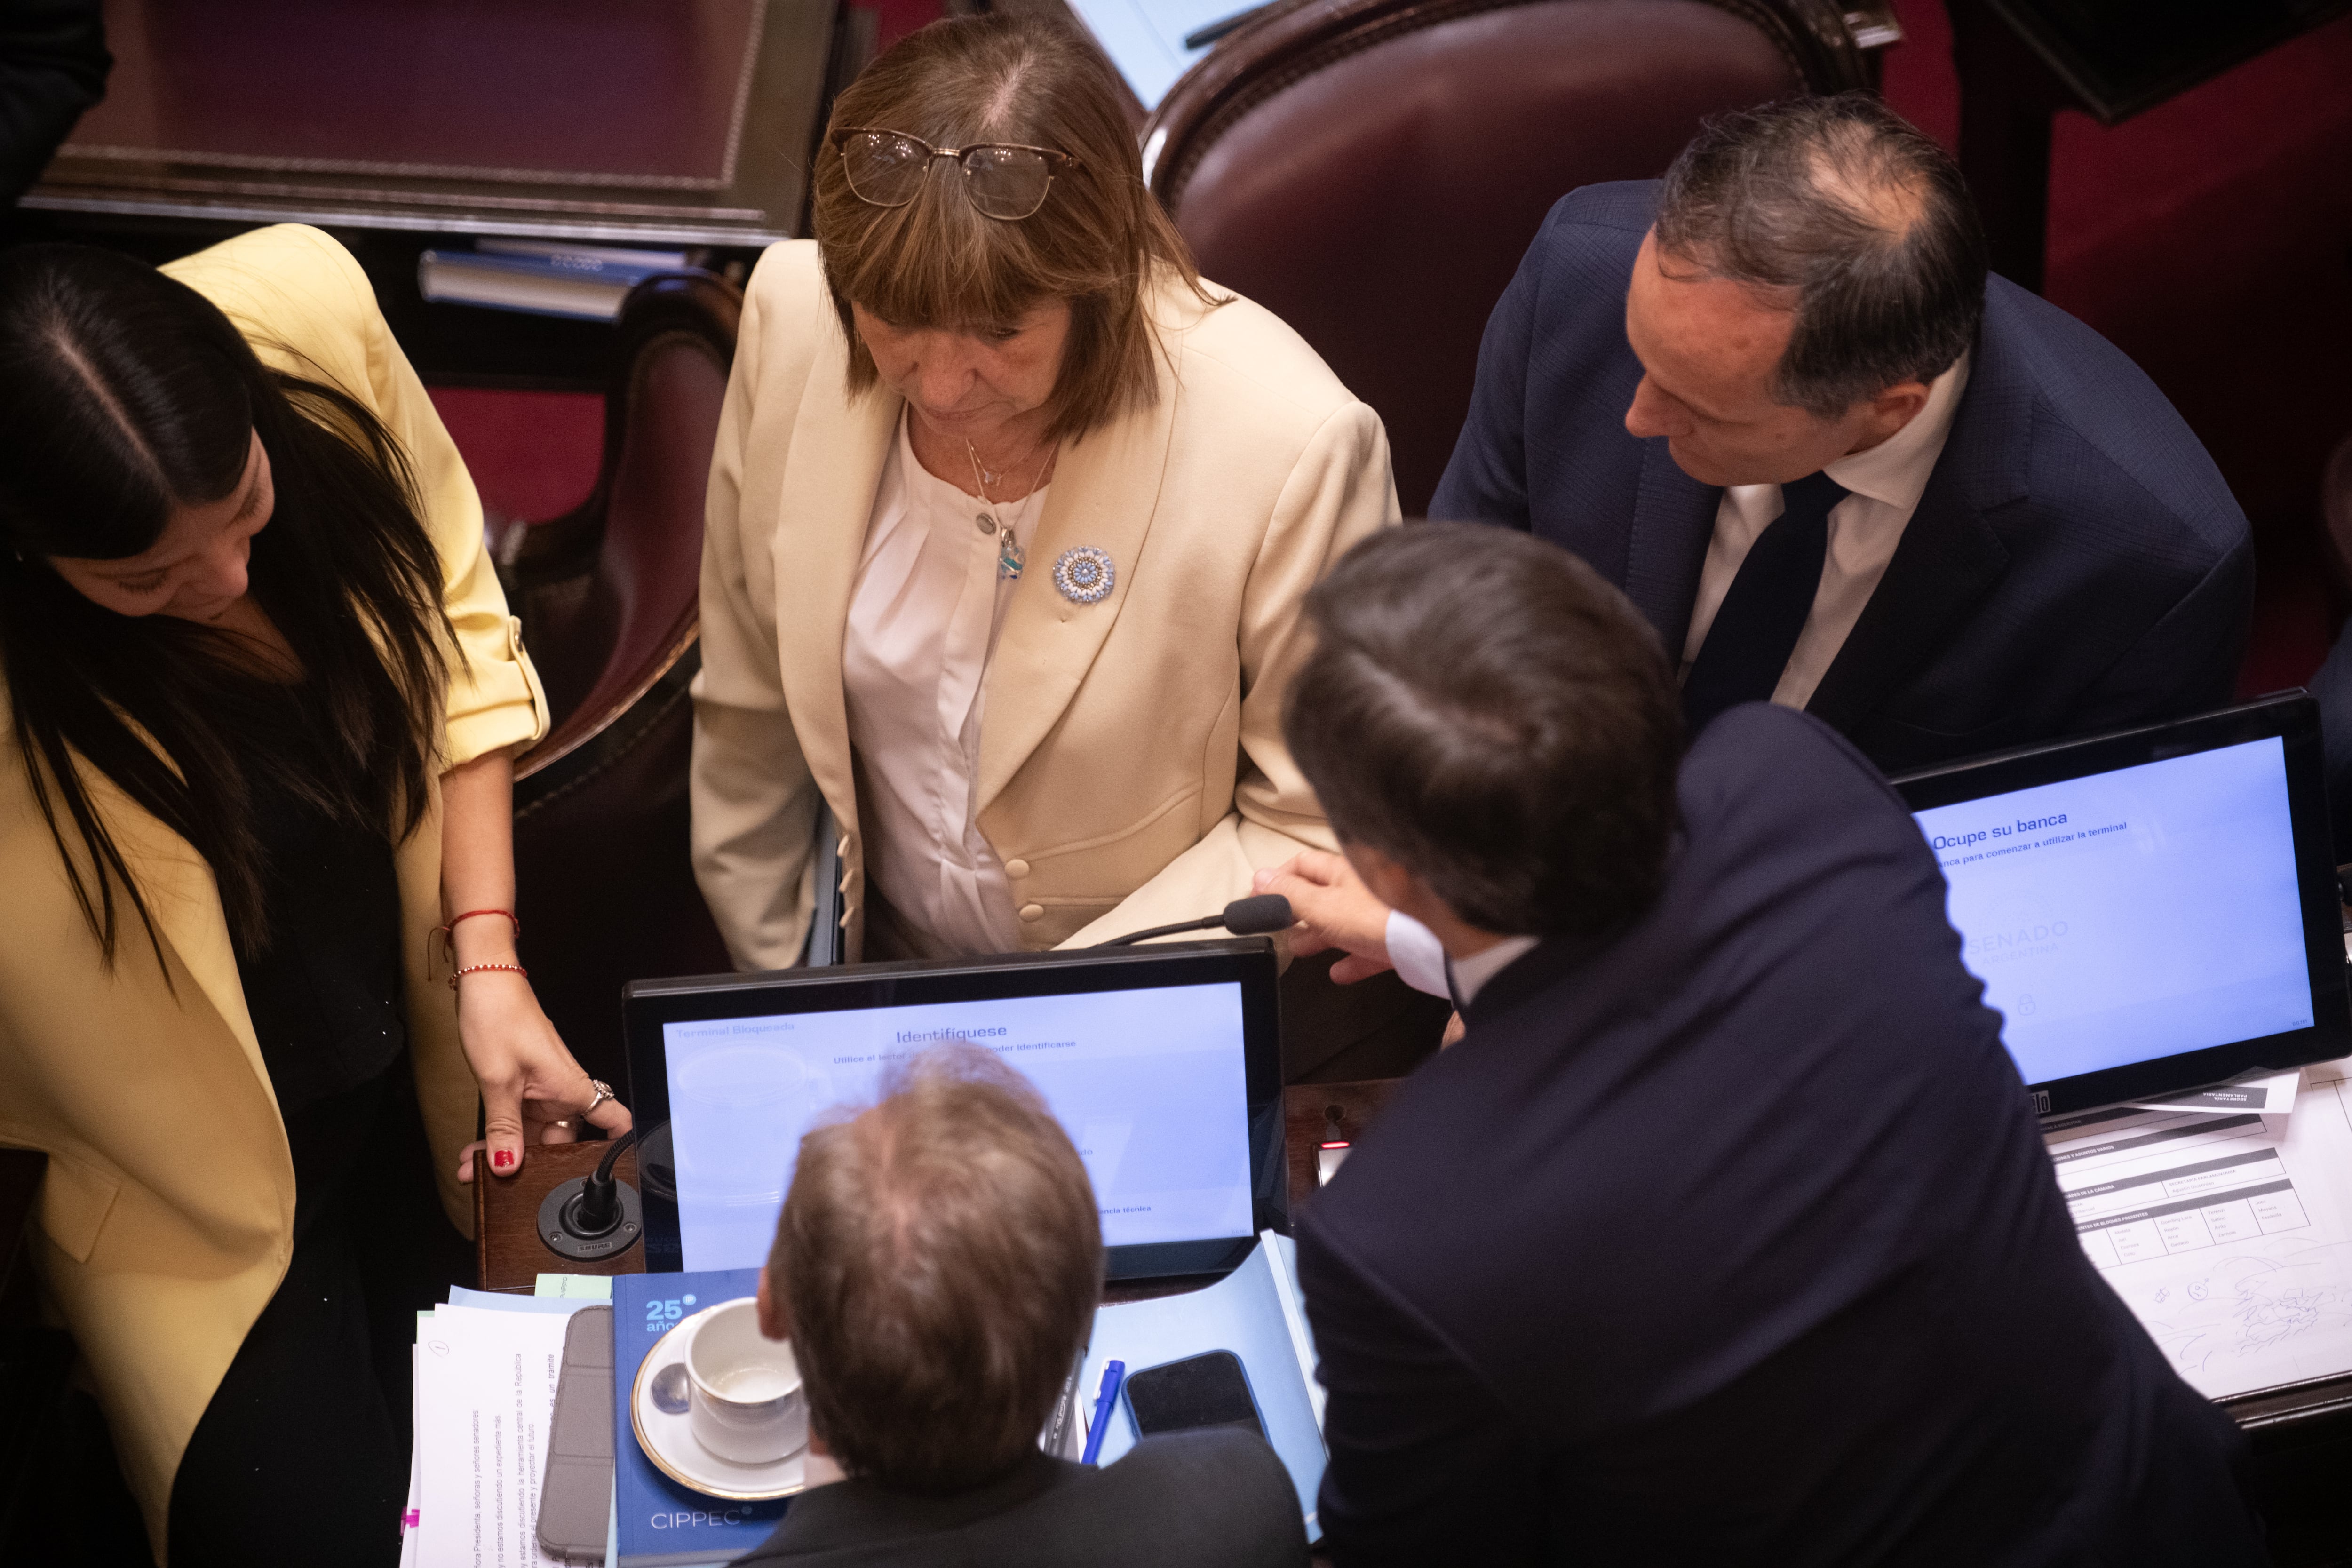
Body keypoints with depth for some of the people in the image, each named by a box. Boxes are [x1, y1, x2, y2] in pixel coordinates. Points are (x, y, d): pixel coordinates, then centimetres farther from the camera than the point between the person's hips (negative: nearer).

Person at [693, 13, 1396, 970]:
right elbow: (750, 703, 2)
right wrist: (768, 980, 11)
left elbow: (1320, 831, -13)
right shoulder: (791, 320, -12)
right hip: (874, 972, 3)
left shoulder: (1292, 447, -26)